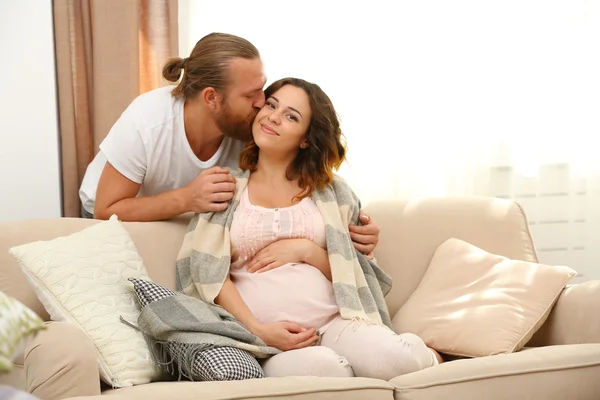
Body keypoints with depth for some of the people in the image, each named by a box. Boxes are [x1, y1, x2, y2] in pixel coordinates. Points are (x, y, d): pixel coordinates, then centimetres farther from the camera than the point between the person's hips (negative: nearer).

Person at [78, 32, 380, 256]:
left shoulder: (252, 131, -27)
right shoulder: (147, 122, -36)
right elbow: (105, 211, -30)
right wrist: (186, 199, -45)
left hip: (184, 223, 3)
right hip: (115, 217, -3)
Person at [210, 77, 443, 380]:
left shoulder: (329, 190, 14)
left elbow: (352, 271, 13)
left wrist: (305, 250, -5)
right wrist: (256, 329, -12)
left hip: (334, 322, 2)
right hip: (266, 338, -2)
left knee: (394, 360, -31)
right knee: (322, 367, -38)